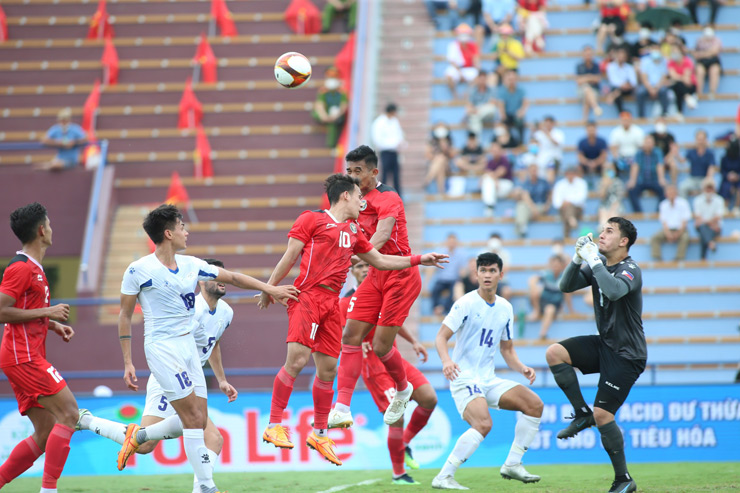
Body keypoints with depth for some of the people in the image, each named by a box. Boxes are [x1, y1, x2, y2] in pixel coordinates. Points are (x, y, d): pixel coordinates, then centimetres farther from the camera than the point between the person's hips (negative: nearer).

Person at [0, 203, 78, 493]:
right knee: (68, 412, -15)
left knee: (45, 434, 6)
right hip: (23, 357, -10)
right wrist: (47, 311, -15)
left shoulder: (34, 268, 19)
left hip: (29, 358, 10)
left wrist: (53, 324, 15)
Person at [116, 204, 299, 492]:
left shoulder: (190, 265, 9)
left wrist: (269, 289, 12)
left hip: (188, 346, 7)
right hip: (162, 347, -7)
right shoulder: (139, 271, -8)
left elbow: (232, 278, 17)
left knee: (198, 420, 0)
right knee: (194, 418, -13)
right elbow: (125, 316, -2)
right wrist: (128, 363, -5)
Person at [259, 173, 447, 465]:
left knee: (327, 369, 7)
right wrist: (270, 287, -2)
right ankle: (274, 425, -12)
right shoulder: (311, 220, 2)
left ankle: (319, 433, 19)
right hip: (307, 297, -7)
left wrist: (419, 260, 27)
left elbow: (379, 260, 29)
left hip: (332, 304, 7)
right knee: (297, 359, -18)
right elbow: (290, 256, 0)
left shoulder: (353, 231, 21)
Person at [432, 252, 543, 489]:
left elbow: (507, 349, 19)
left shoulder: (505, 308, 11)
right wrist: (446, 361, -33)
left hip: (489, 379, 7)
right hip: (464, 378, -7)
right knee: (483, 424, -29)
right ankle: (443, 477, -23)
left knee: (534, 404, -5)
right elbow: (441, 338, -12)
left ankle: (512, 465, 2)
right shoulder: (466, 303, -8)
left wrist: (522, 368, -1)